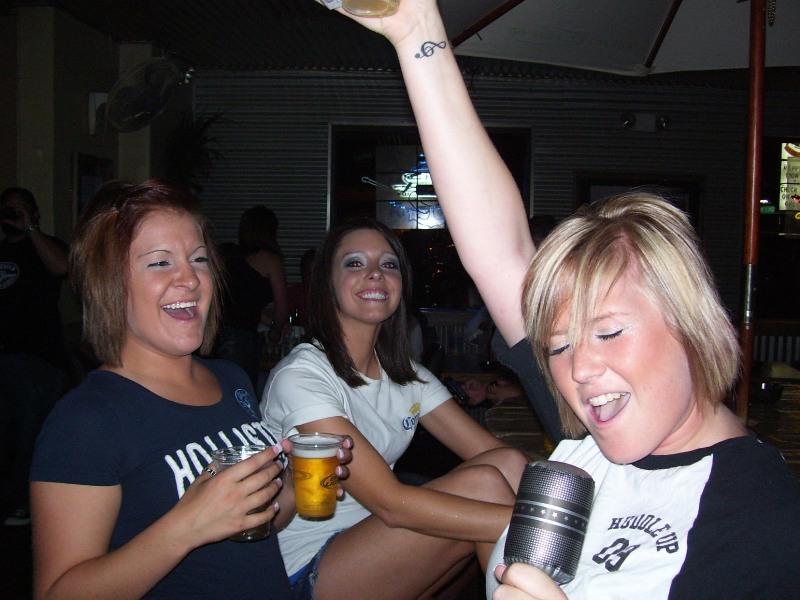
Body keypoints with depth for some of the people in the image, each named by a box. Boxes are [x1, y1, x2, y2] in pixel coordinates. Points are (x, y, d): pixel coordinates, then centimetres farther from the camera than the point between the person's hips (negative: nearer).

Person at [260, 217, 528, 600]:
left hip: (375, 546, 7)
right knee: (482, 485, -22)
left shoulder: (405, 374, 7)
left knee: (509, 463, -14)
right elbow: (391, 503, -28)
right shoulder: (300, 376, -18)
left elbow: (495, 453, -3)